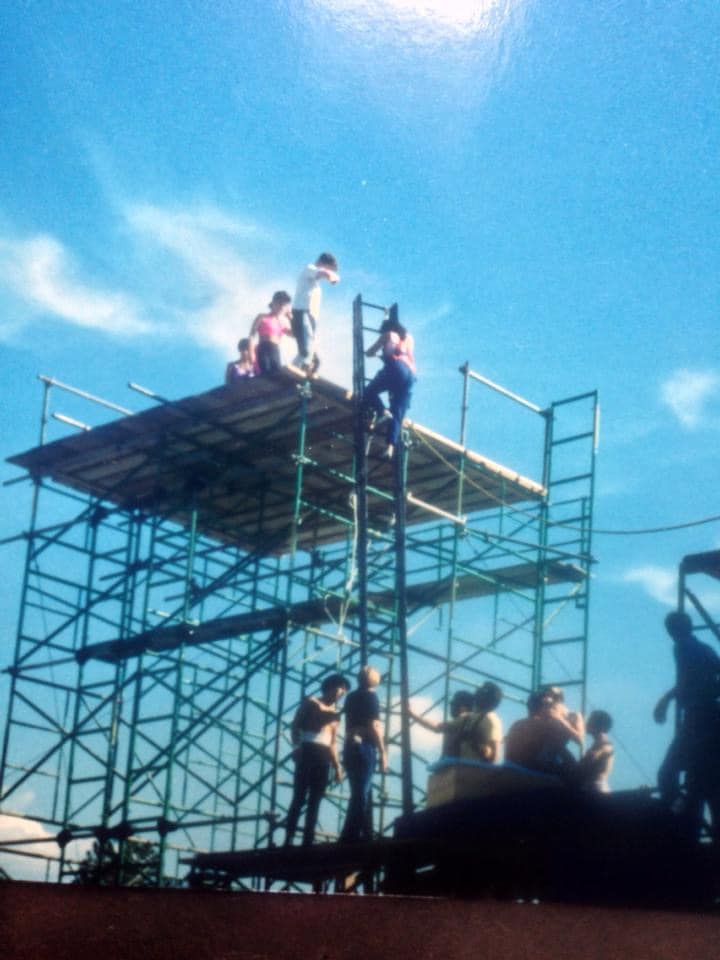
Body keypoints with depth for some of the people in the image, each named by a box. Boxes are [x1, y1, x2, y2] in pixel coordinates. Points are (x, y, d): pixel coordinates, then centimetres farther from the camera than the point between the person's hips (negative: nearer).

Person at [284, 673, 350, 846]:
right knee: (300, 796, -12)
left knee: (315, 800, -1)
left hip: (323, 757, 5)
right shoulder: (310, 703, 8)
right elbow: (295, 725, 1)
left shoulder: (335, 713, 20)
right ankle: (289, 838, -16)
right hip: (307, 752, -5)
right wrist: (297, 746, -15)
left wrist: (337, 766, 13)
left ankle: (307, 840, -4)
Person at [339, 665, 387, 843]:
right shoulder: (371, 696, -5)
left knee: (363, 794, 12)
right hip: (365, 748, -7)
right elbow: (374, 726, -12)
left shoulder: (351, 697, 16)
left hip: (349, 747, 7)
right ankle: (349, 836, -17)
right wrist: (383, 752, -10)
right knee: (361, 795, -10)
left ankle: (366, 834, 10)